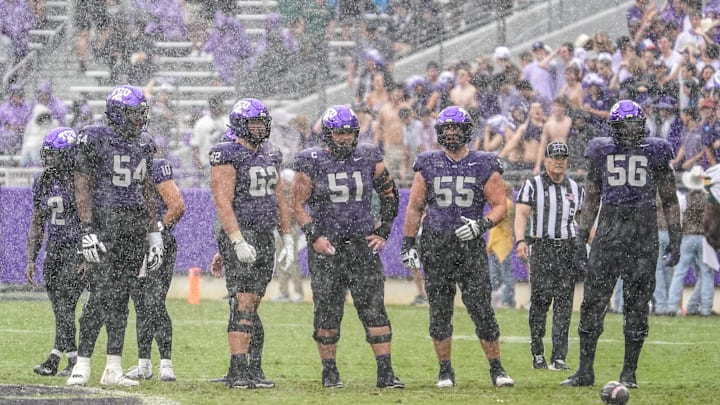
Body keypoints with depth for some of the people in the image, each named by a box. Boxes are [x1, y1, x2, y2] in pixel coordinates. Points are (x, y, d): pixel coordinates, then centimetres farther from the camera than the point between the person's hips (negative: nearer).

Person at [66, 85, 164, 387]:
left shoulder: (142, 145, 13)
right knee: (101, 295, -11)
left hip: (135, 225, 6)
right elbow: (83, 189, -8)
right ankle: (82, 365, -7)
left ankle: (113, 368, 8)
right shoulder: (96, 141, -6)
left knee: (121, 297, 6)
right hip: (104, 221, -6)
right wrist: (87, 231, -16)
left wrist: (154, 235, 15)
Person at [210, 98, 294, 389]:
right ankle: (237, 371, -15)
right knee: (243, 305, -13)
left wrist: (287, 236, 17)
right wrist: (238, 241, -23)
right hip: (240, 236, -7)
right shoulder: (227, 156, -9)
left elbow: (279, 198, 22)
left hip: (265, 237, 7)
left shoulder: (270, 155, 15)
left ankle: (253, 370, 10)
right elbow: (223, 202, -16)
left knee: (252, 307, 9)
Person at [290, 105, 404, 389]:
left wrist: (383, 232, 6)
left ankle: (385, 373, -5)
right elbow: (297, 204, 2)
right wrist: (314, 236, -9)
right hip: (326, 246, -1)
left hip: (362, 243, 1)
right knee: (327, 312, 3)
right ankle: (329, 372, 15)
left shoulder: (368, 158, 5)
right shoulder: (311, 163, -2)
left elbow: (389, 196, 15)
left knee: (374, 309, -6)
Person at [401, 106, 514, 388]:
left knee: (482, 310, -6)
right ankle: (445, 371, 13)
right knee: (439, 312, 3)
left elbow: (500, 205, 4)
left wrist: (482, 224, -15)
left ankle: (496, 368, 4)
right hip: (436, 246, 2)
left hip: (470, 246, -2)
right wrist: (408, 245, 5)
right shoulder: (428, 165, 7)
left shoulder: (484, 166, 3)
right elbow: (414, 207, 11)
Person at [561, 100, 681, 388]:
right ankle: (585, 371, 5)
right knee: (593, 303, -1)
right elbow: (591, 199, 14)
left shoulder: (655, 153, 4)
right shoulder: (601, 152, 8)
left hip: (644, 234, -1)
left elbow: (669, 200, 8)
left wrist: (675, 241, 3)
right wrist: (581, 240, 11)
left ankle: (629, 373, 8)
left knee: (637, 307, 0)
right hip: (608, 231, 1)